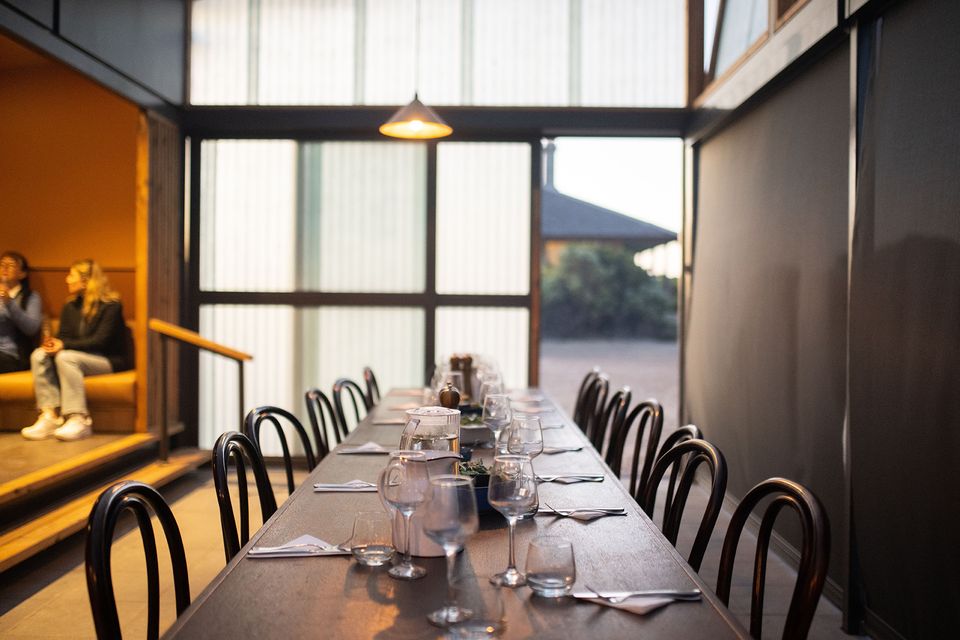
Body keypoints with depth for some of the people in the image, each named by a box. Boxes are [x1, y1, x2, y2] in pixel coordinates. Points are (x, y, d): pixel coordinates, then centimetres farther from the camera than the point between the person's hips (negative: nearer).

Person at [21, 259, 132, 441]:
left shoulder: (110, 305, -10)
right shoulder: (70, 306, 14)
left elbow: (100, 341, -18)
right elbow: (63, 336, 10)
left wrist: (64, 345, -25)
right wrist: (54, 344, -15)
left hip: (110, 360, -7)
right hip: (82, 356, 7)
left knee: (65, 357, -33)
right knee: (39, 355, -17)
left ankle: (78, 419, -38)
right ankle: (50, 415, -29)